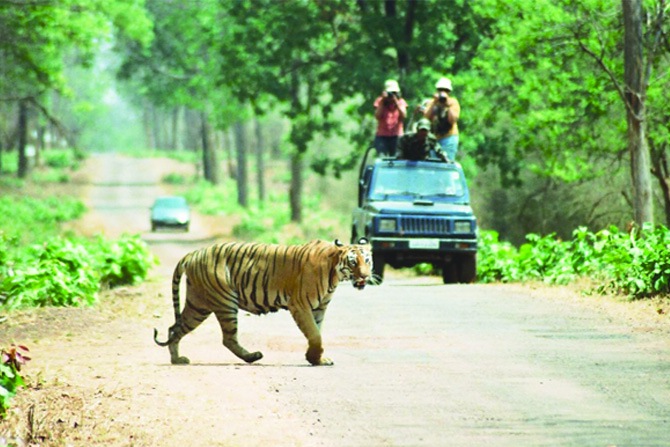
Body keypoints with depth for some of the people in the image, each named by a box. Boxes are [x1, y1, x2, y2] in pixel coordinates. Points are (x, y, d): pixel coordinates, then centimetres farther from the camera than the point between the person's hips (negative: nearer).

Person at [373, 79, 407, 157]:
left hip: (396, 136, 1)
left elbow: (403, 116, -8)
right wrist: (382, 102, -13)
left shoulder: (401, 102, 6)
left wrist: (396, 102, -15)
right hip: (382, 136, -1)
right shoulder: (380, 101, 4)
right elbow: (377, 116, -9)